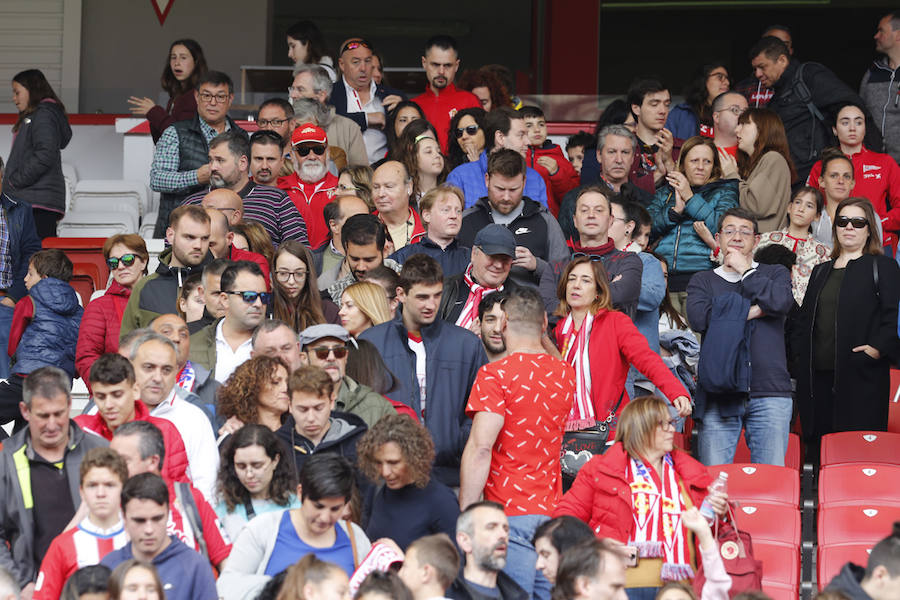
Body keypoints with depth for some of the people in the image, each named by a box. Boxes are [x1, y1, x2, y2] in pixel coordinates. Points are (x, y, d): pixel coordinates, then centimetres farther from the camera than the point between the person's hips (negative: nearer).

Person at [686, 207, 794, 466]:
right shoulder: (703, 280, 18)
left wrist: (745, 270, 4)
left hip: (769, 392, 0)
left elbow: (781, 302, -7)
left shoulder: (775, 273, 18)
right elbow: (698, 317, -4)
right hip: (718, 392, 0)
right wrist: (753, 310, -3)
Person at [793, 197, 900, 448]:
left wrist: (879, 347, -17)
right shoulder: (820, 271, 23)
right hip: (818, 376, 5)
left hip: (861, 376, -5)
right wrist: (799, 350, 9)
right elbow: (803, 320, 24)